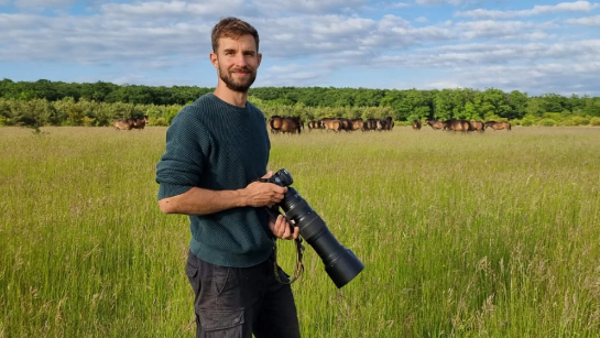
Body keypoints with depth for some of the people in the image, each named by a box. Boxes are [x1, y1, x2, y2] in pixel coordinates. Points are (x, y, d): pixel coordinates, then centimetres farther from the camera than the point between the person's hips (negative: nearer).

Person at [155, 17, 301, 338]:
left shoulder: (257, 117, 8)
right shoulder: (194, 119, -17)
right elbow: (170, 199, -23)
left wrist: (272, 217, 0)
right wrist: (246, 196, -18)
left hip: (265, 261, 8)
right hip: (222, 270, -8)